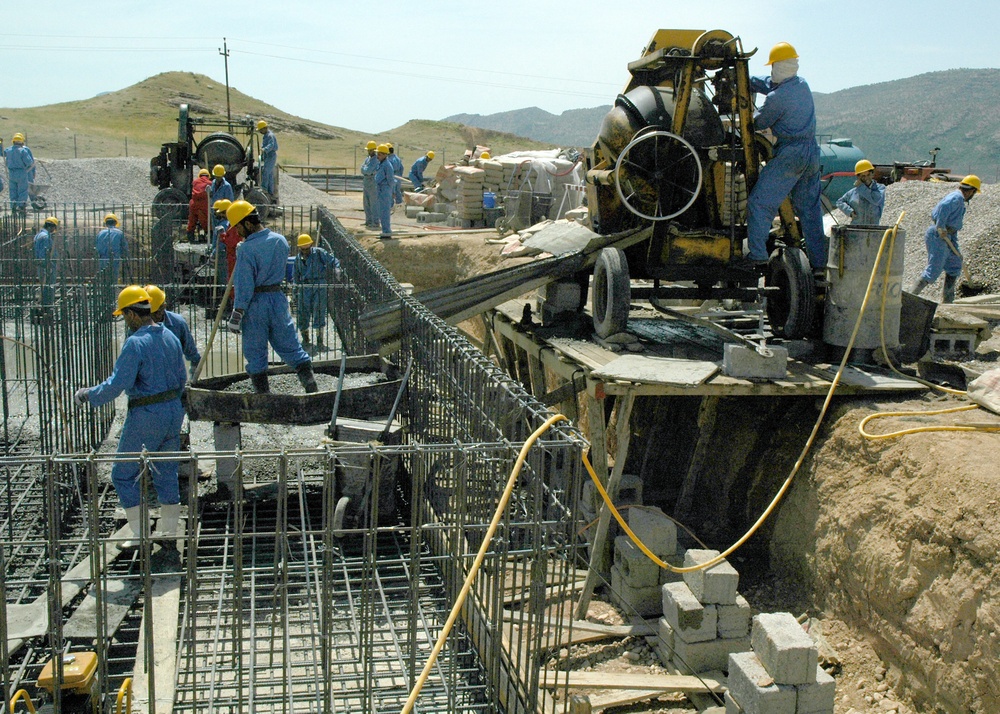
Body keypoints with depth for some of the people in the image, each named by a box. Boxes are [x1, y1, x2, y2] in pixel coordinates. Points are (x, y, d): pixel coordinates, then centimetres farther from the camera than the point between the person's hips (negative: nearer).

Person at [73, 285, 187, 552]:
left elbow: (117, 384, -19)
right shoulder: (171, 337, 6)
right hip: (174, 410, 8)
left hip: (146, 417, -8)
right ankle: (168, 532, 21)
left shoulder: (135, 343, -18)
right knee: (166, 472, 16)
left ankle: (140, 534, 7)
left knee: (124, 474, 7)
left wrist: (88, 394, -5)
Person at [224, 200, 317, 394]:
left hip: (255, 304, -5)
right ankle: (313, 390, 6)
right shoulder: (281, 241, 2)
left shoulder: (246, 249, -17)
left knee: (255, 355, 7)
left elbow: (244, 287, -17)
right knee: (291, 347, 11)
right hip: (279, 299, 5)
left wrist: (236, 316, -11)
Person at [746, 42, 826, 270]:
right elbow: (768, 83, 22)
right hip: (812, 153, 8)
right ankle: (819, 262, 19)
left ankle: (757, 254, -14)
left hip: (789, 155, -8)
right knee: (810, 209, 14)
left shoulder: (776, 98, -15)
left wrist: (753, 112, 21)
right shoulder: (803, 85, 10)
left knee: (759, 203, -4)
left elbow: (759, 123, 0)